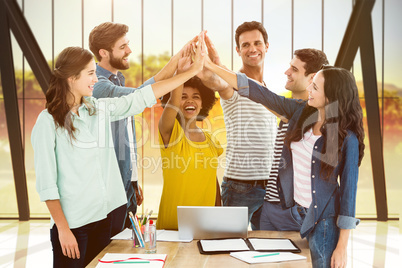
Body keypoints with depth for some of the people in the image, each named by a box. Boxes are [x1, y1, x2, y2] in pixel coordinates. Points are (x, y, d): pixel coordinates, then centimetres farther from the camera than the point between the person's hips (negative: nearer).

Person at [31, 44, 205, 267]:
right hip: (72, 222, -5)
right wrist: (63, 228, -13)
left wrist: (193, 70, 5)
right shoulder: (48, 121, -10)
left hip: (103, 216, 6)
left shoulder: (100, 109, 6)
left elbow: (144, 97, 6)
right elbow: (46, 182, -11)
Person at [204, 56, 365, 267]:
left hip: (323, 220, -5)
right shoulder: (300, 112, -3)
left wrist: (342, 248, -12)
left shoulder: (347, 139, -16)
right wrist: (211, 66, -4)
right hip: (291, 210, 5)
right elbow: (258, 92, -3)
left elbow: (348, 191, -13)